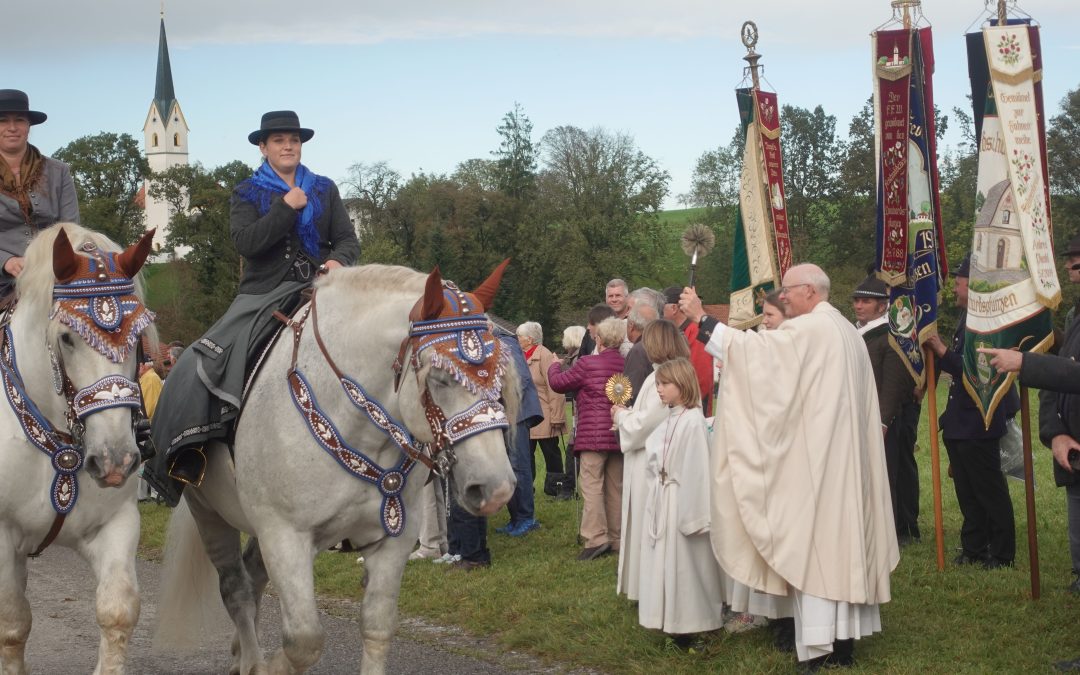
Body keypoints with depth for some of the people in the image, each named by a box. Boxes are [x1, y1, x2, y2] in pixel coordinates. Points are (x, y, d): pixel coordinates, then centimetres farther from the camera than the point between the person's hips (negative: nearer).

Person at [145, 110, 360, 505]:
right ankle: (185, 454, -12)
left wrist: (338, 260, -15)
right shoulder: (247, 194, 9)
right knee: (200, 366, -19)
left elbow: (348, 239, 8)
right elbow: (246, 243, -8)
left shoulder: (325, 190, 14)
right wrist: (287, 207, -13)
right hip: (262, 297, -1)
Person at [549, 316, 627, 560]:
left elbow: (558, 383, 2)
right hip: (619, 434, 5)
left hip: (594, 434, -5)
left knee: (591, 485, -4)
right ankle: (617, 538, 17)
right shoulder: (626, 365, 1)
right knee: (616, 487, 12)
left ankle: (596, 538, -13)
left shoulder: (588, 364, -10)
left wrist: (554, 367, 22)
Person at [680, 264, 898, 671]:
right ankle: (845, 635, 13)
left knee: (813, 540, -8)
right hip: (843, 456, 9)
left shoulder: (808, 329, -13)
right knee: (840, 536, 10)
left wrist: (701, 319, -20)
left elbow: (752, 348, -23)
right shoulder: (845, 331, 16)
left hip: (815, 458, -9)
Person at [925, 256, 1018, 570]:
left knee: (990, 491, -1)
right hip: (961, 423, 10)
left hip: (978, 424, -10)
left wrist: (943, 352, -23)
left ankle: (1002, 554, 8)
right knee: (968, 492, 15)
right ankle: (973, 551, 23)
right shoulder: (969, 318, 12)